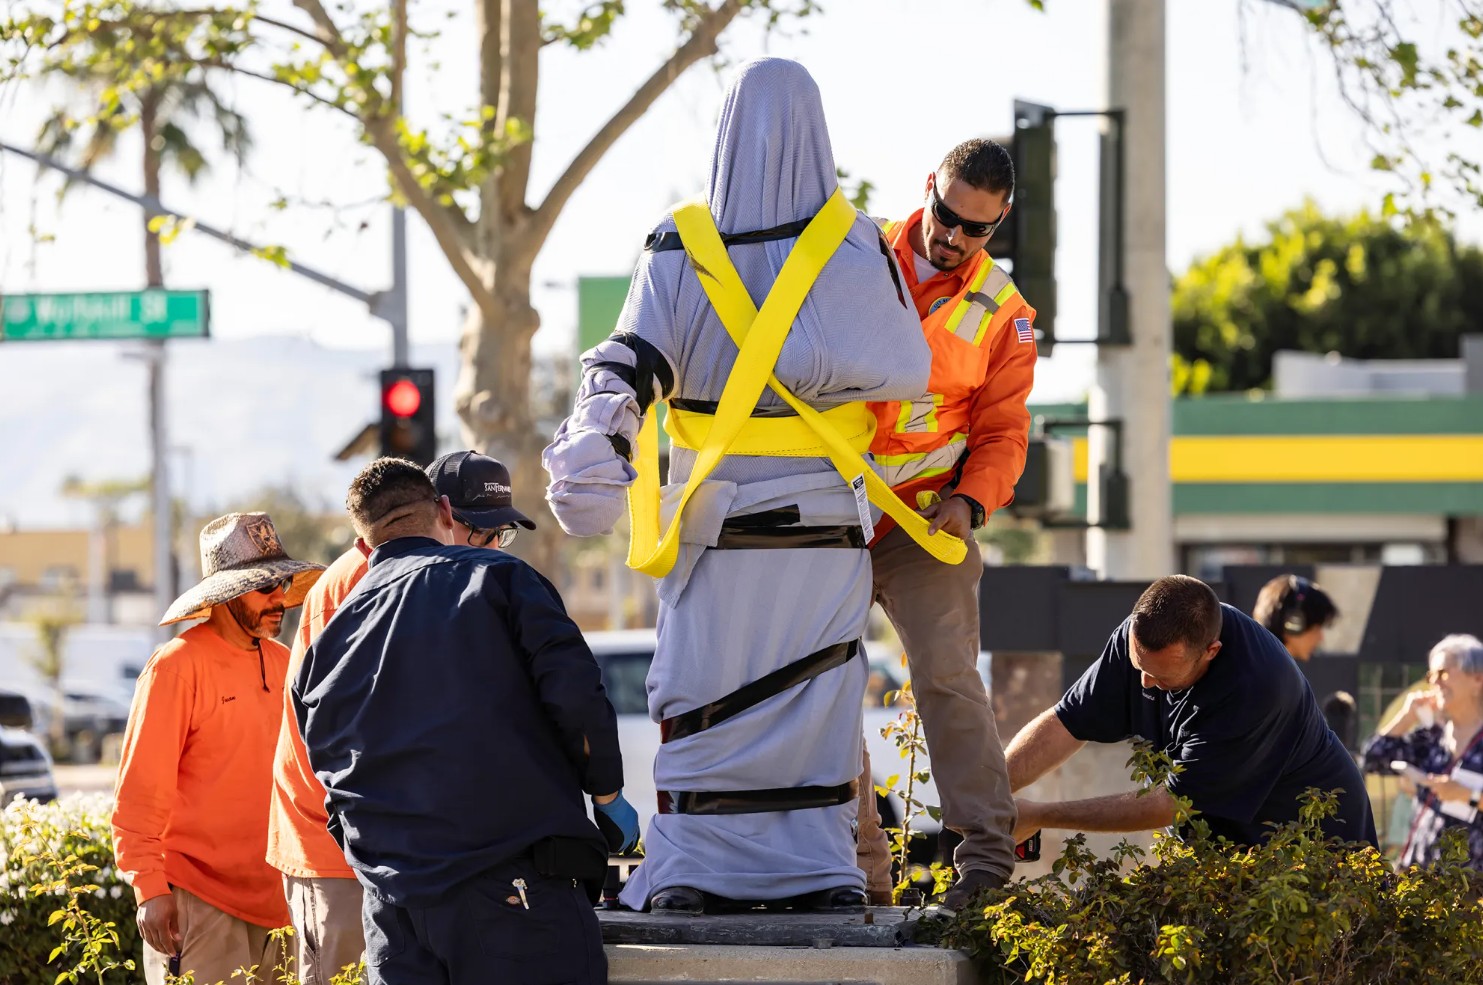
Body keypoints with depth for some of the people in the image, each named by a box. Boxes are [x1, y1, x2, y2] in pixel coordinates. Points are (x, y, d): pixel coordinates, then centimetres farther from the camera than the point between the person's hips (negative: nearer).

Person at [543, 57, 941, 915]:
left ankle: (690, 876, 1)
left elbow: (633, 360, -14)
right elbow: (910, 369, 4)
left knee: (704, 699, 5)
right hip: (826, 515, 0)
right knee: (819, 694, 8)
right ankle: (821, 871, 5)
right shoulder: (857, 245, -4)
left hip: (714, 515, 0)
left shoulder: (679, 248, -4)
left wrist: (594, 449, -24)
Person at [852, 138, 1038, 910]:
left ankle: (989, 861, -17)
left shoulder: (1001, 314, 2)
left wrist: (972, 501, -15)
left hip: (921, 523, -2)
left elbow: (1002, 433, 4)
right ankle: (859, 871, 11)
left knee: (946, 676, -18)